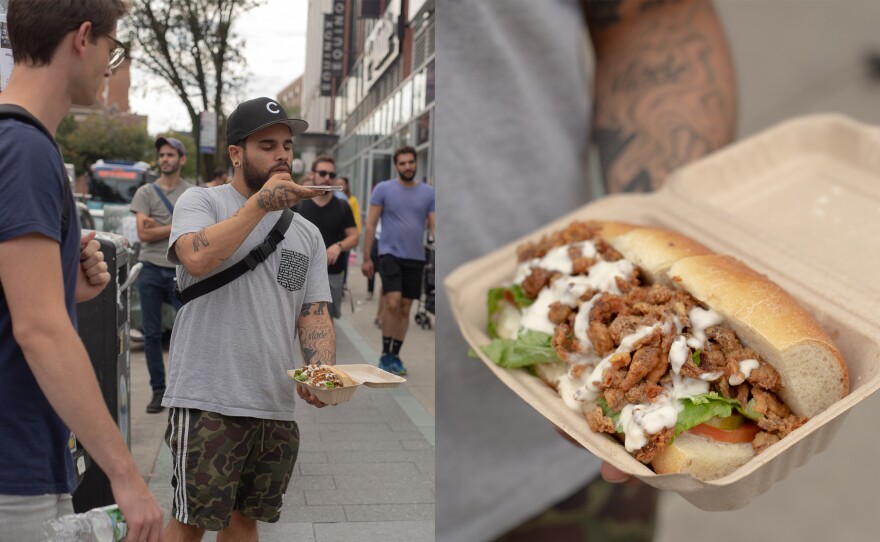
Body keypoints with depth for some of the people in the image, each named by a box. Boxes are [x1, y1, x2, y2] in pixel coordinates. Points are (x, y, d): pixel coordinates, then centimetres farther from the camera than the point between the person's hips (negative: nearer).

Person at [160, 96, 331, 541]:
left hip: (277, 407, 5)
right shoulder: (200, 202, 1)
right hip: (209, 402, -5)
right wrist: (261, 203, -14)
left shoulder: (307, 234, 14)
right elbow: (197, 258, -21)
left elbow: (315, 316, 9)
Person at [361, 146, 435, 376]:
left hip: (415, 258, 3)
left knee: (405, 308, 8)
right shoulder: (383, 189, -2)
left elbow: (434, 226, 6)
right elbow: (370, 224, 0)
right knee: (392, 303, -15)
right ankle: (385, 354, -1)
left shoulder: (428, 193, 5)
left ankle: (395, 355, 20)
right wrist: (366, 258, -3)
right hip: (390, 254, -3)